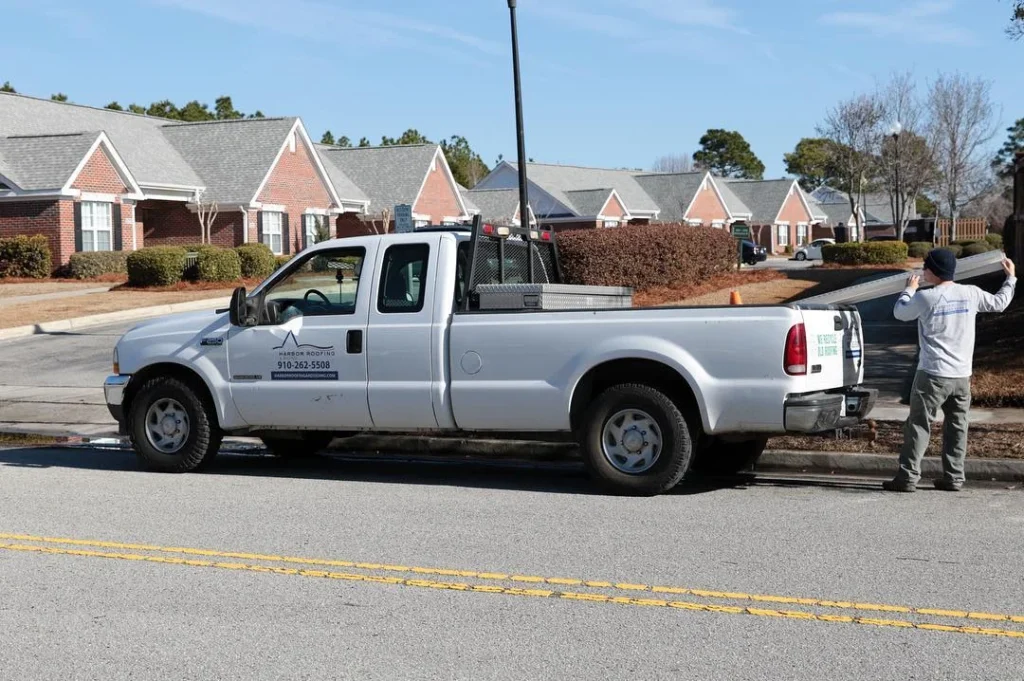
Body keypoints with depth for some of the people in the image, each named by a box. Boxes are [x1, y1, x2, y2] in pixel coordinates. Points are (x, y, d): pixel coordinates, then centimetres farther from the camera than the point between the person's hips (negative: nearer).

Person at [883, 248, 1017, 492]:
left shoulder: (925, 298, -10)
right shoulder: (971, 294, 2)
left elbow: (899, 313, 7)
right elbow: (999, 303, 20)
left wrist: (909, 290, 25)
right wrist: (1011, 279, 37)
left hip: (933, 374, -4)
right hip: (962, 375, 5)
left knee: (919, 426, 0)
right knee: (957, 427, 11)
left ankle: (907, 477, -2)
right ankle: (953, 478, 13)